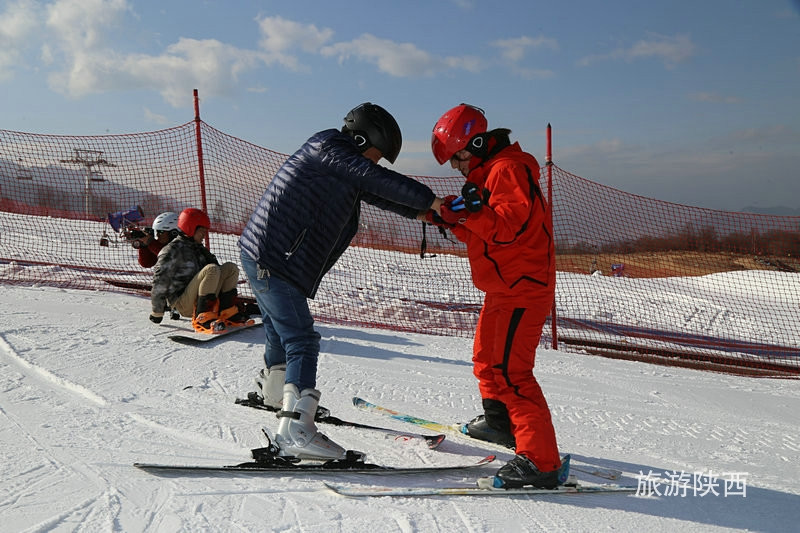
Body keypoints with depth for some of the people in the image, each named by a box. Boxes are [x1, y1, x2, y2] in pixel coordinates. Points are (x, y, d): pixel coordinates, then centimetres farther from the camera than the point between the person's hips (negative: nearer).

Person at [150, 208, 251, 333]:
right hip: (184, 304, -8)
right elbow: (160, 280, -9)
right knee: (211, 269, -28)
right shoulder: (172, 250, -9)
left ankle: (228, 313, -7)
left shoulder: (198, 248, 17)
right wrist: (157, 313, -7)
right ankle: (202, 318, -26)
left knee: (230, 268, -1)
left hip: (200, 300, 8)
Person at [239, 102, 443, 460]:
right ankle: (296, 427, -18)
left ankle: (274, 391, 48)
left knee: (282, 333, 27)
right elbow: (376, 180, -21)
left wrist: (416, 212, 14)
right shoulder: (326, 149, -13)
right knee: (301, 340, -15)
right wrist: (428, 199, -16)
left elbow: (373, 192, 22)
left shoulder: (344, 168, 16)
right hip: (271, 261, -10)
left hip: (263, 259, 10)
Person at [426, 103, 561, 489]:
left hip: (523, 288, -11)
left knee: (510, 370, -16)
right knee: (486, 359, 24)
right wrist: (449, 218, 4)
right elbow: (481, 232, 18)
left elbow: (510, 226, -28)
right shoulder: (487, 172, 17)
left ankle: (540, 461, -12)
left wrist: (469, 211, -27)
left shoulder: (508, 168, -15)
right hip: (503, 287, 11)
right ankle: (499, 421, 44)